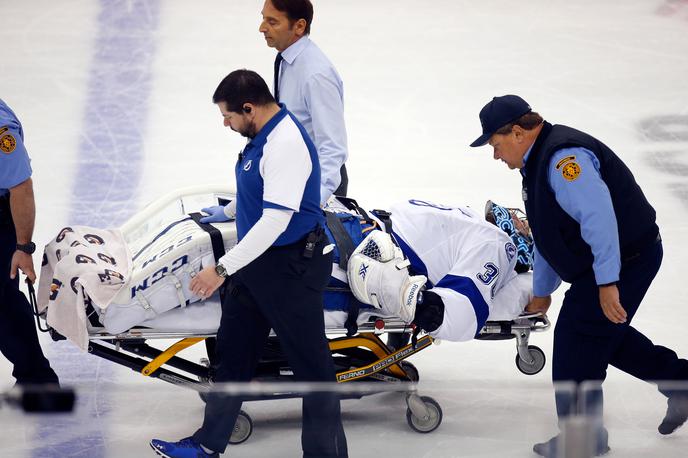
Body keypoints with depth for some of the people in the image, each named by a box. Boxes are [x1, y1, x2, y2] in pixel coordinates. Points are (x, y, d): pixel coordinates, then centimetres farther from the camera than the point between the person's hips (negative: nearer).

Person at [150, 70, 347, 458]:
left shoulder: (286, 145, -25)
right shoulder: (263, 135, 6)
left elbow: (275, 221, -29)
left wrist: (223, 269, -27)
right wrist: (226, 212, 39)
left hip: (291, 267, -11)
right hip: (257, 262, 11)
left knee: (311, 364, -1)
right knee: (233, 354, 17)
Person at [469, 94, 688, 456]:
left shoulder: (563, 157, -23)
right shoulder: (539, 161, 14)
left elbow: (599, 216, -32)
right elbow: (548, 236, 25)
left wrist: (607, 283, -34)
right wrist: (541, 292, 32)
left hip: (624, 259, -11)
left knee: (577, 340, -3)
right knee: (606, 334, 22)